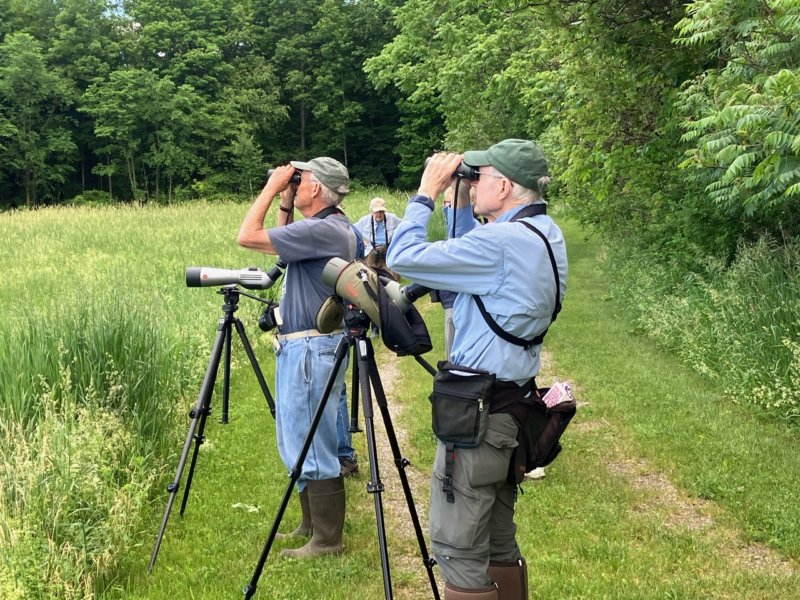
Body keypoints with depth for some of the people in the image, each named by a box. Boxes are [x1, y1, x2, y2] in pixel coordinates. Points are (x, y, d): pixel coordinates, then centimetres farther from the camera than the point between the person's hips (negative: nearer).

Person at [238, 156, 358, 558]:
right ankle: (311, 525, 29)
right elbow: (284, 247, 26)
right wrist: (284, 206, 14)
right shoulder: (333, 226, 12)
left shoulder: (323, 230, -20)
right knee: (300, 444, 18)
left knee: (311, 447, -4)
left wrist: (273, 187, -11)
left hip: (311, 348, -11)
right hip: (302, 345, 11)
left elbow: (247, 237, -20)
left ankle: (326, 541, 5)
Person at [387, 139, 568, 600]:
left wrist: (427, 193, -5)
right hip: (512, 403, 10)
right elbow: (468, 254, 23)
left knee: (459, 549, -2)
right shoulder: (546, 234, 9)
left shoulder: (502, 242, -21)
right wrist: (458, 200, 14)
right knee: (498, 542, 18)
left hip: (477, 410, -10)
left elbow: (405, 257, -17)